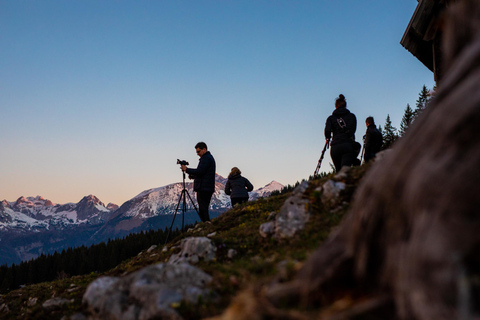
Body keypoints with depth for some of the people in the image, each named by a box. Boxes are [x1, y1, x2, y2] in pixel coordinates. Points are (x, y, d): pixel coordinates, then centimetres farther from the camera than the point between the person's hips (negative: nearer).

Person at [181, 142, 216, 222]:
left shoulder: (206, 158, -11)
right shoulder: (209, 157, 22)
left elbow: (200, 171, -19)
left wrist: (187, 169, -9)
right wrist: (192, 176, 12)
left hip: (204, 189, -11)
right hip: (208, 189, 11)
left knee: (203, 210, -10)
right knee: (203, 210, 12)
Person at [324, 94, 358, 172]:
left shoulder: (331, 118, 12)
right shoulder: (351, 116, 13)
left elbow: (327, 130, -2)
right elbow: (353, 130, -1)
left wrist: (328, 138, 17)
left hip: (335, 147, 1)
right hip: (348, 146, -1)